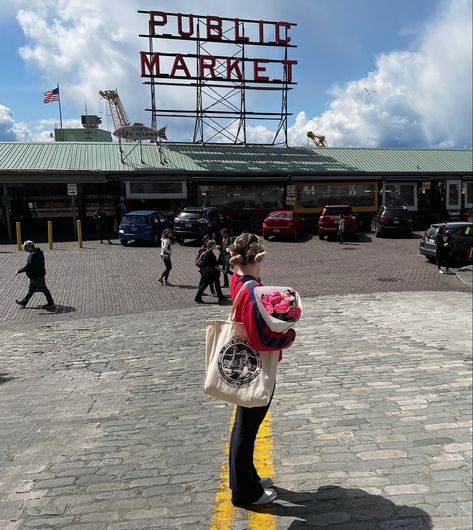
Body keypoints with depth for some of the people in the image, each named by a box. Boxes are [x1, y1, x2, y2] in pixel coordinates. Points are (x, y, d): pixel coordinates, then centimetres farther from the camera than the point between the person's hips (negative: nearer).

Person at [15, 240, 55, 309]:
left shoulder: (33, 255, -24)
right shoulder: (39, 252, 7)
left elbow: (28, 266, -28)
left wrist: (19, 271, -21)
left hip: (37, 277, -10)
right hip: (39, 274, 10)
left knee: (43, 289, 0)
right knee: (31, 289, 19)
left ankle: (51, 303, 10)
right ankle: (24, 302, 31)